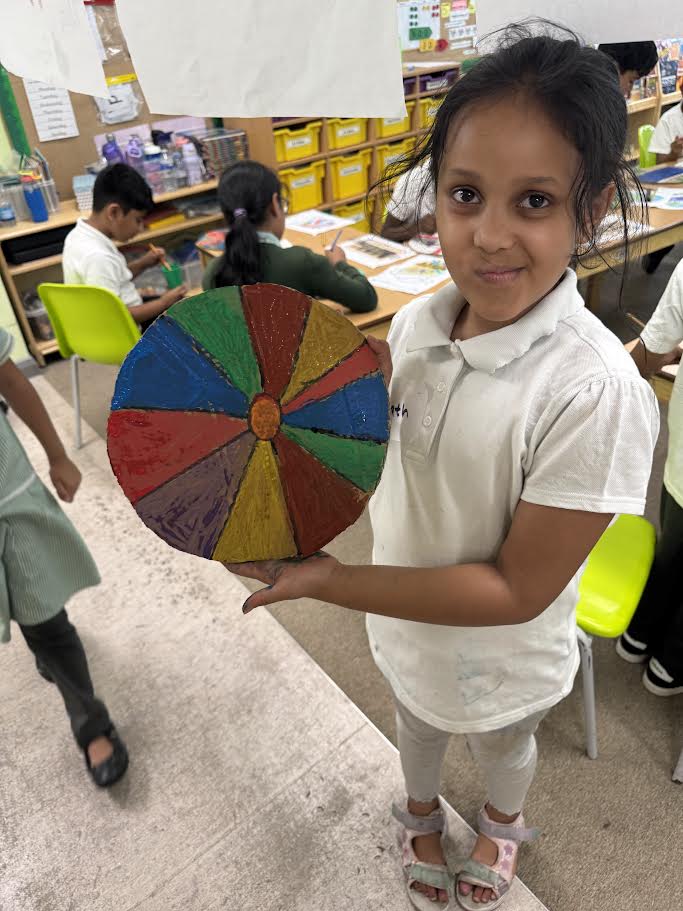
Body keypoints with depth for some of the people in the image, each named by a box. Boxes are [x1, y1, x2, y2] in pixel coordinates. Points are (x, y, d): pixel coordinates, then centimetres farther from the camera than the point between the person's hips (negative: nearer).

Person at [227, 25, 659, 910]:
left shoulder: (594, 392, -36)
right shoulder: (415, 322, -18)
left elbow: (517, 590, -29)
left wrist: (330, 580, -31)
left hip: (501, 657, -4)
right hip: (406, 620, 4)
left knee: (500, 741, 31)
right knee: (416, 719, 34)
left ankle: (502, 821, 70)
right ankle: (421, 812, 71)